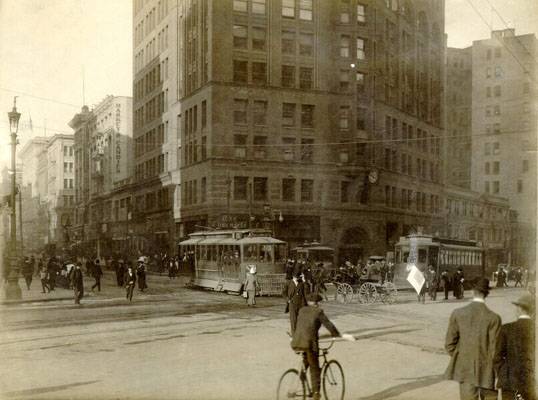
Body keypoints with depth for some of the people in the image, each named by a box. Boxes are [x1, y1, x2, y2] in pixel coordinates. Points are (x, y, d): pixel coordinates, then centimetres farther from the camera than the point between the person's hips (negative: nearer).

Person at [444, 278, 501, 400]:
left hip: (465, 371, 2)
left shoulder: (457, 313, -6)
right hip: (486, 371, -1)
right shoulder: (493, 318, -13)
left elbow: (449, 344, -3)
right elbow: (494, 350, -11)